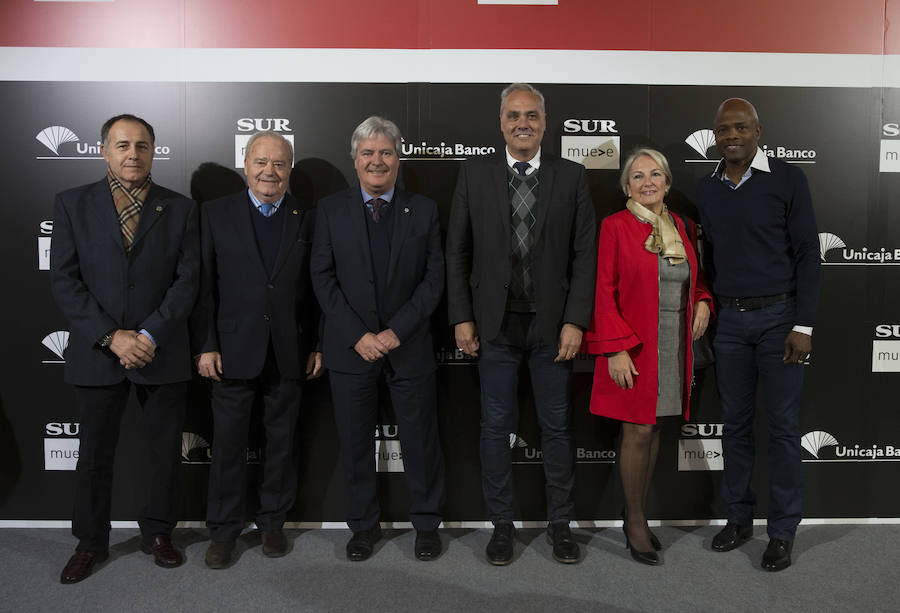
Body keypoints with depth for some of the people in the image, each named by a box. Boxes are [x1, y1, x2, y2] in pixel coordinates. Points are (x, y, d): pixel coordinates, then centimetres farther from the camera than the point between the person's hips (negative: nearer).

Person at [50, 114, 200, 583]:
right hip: (97, 352, 0)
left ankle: (157, 532, 29)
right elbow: (64, 281, -3)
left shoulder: (180, 209, 3)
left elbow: (187, 280, -2)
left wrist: (149, 335, -13)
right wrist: (112, 336, -13)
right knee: (95, 455, 11)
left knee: (166, 450, 10)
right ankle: (90, 542, 29)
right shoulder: (72, 204, 2)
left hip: (161, 353, 1)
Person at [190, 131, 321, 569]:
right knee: (228, 443, 6)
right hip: (233, 350, -1)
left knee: (281, 441, 11)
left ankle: (273, 521, 28)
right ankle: (223, 530, 21)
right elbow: (204, 286, 0)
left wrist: (318, 345, 2)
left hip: (288, 352, 1)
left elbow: (315, 289, 5)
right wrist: (205, 346, -6)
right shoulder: (216, 214, 2)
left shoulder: (307, 219, 4)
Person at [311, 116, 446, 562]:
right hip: (350, 348, 1)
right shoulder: (331, 209, 4)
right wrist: (358, 335, -11)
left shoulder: (423, 210, 4)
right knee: (355, 442, 9)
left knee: (420, 439, 8)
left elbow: (434, 278, -1)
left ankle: (426, 524, 26)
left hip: (409, 345, 0)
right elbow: (323, 278, -1)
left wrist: (396, 331, -12)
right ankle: (364, 525, 27)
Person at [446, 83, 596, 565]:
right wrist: (461, 317, -2)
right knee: (495, 426, 8)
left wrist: (575, 321, -7)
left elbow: (585, 254, 0)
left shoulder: (571, 177, 3)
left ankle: (560, 525, 25)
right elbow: (457, 252, 4)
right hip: (495, 323, 0)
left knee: (557, 426, 9)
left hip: (553, 323, 0)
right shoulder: (474, 176, 4)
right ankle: (501, 525, 23)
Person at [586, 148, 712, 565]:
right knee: (638, 432, -2)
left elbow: (696, 278, 24)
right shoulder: (615, 226, -5)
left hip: (673, 344, 6)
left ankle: (637, 515, 25)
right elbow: (603, 291, -10)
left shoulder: (681, 227, 12)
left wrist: (702, 303, 2)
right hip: (632, 347, -5)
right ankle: (635, 521, 14)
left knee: (653, 429, 11)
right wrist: (616, 348, -16)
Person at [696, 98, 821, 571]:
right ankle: (738, 518, 23)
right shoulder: (706, 189, 8)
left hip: (779, 316, -3)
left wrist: (803, 326, -11)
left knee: (782, 426, 2)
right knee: (735, 423, 10)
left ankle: (782, 531, 14)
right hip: (730, 319, 4)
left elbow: (807, 254, -6)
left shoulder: (788, 180, -4)